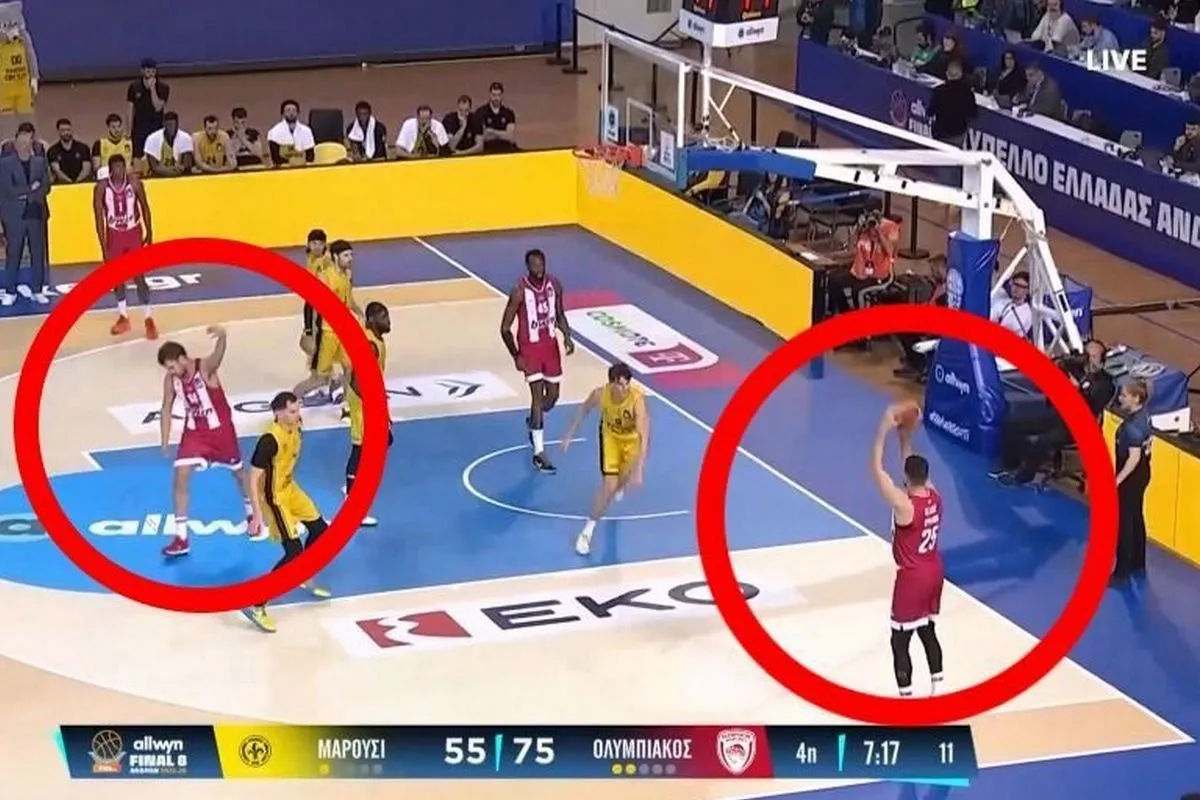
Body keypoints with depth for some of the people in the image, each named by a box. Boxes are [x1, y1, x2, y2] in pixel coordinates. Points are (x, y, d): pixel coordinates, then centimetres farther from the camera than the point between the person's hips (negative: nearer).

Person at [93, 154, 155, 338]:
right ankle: (123, 317, 23)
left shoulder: (135, 183, -15)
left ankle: (149, 319, -2)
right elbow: (99, 217, -10)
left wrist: (149, 232, 5)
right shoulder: (101, 187, -15)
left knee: (139, 277, -6)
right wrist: (103, 246, -13)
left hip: (133, 233, -2)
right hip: (114, 234, 2)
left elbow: (144, 207, 0)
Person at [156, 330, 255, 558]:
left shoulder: (205, 367, -26)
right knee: (180, 477, -9)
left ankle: (251, 513, 45)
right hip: (194, 432, 4)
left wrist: (222, 338, -74)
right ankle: (181, 539, -5)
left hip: (220, 429, -3)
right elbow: (167, 410, 3)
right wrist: (165, 441, -4)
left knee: (238, 472, 16)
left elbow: (219, 354, -50)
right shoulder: (171, 380, -10)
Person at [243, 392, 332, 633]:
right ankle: (255, 606, -7)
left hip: (289, 488, 9)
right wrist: (257, 515, -30)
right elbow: (254, 479, -29)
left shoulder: (295, 427, -6)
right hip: (274, 497, -9)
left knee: (320, 529, 20)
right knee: (294, 553, -12)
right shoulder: (270, 440, -31)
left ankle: (304, 579, 43)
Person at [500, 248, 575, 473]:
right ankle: (539, 452, -3)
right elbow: (505, 328, -13)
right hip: (530, 347, -5)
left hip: (550, 345, 5)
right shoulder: (520, 292, -20)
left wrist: (567, 336, -4)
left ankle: (534, 422, 45)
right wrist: (516, 355, -18)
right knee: (538, 395, -9)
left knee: (553, 395, 12)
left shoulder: (554, 285, -5)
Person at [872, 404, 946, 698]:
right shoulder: (934, 495, -4)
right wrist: (906, 436, 9)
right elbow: (914, 466, 15)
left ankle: (907, 700, 0)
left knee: (899, 641, 0)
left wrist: (884, 429, -24)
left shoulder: (904, 505, -26)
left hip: (912, 578, -8)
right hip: (934, 572, 8)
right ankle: (937, 691, 26)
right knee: (927, 632, 20)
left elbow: (877, 469, -26)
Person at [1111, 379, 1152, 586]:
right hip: (1140, 474, 10)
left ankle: (1122, 573, 8)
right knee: (1136, 519, 22)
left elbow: (1134, 458, -30)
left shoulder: (1133, 426, -28)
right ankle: (1138, 565, 35)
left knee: (1124, 524, 0)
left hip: (1132, 477, -10)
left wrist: (1117, 481, -27)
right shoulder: (1143, 415, 1)